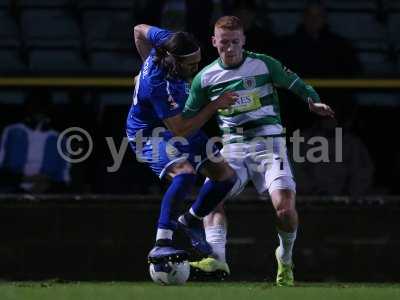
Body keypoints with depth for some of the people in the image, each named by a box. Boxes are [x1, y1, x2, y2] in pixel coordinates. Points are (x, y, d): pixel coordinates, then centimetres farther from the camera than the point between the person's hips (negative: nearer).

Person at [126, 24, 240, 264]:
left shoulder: (167, 41, -18)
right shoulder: (159, 86, -38)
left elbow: (140, 30, 5)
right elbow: (181, 130, -32)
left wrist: (149, 62, 16)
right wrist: (215, 105, -29)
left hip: (176, 125, 9)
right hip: (151, 134, -9)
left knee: (226, 175, 6)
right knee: (185, 173, -37)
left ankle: (191, 220, 29)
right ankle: (161, 244, -39)